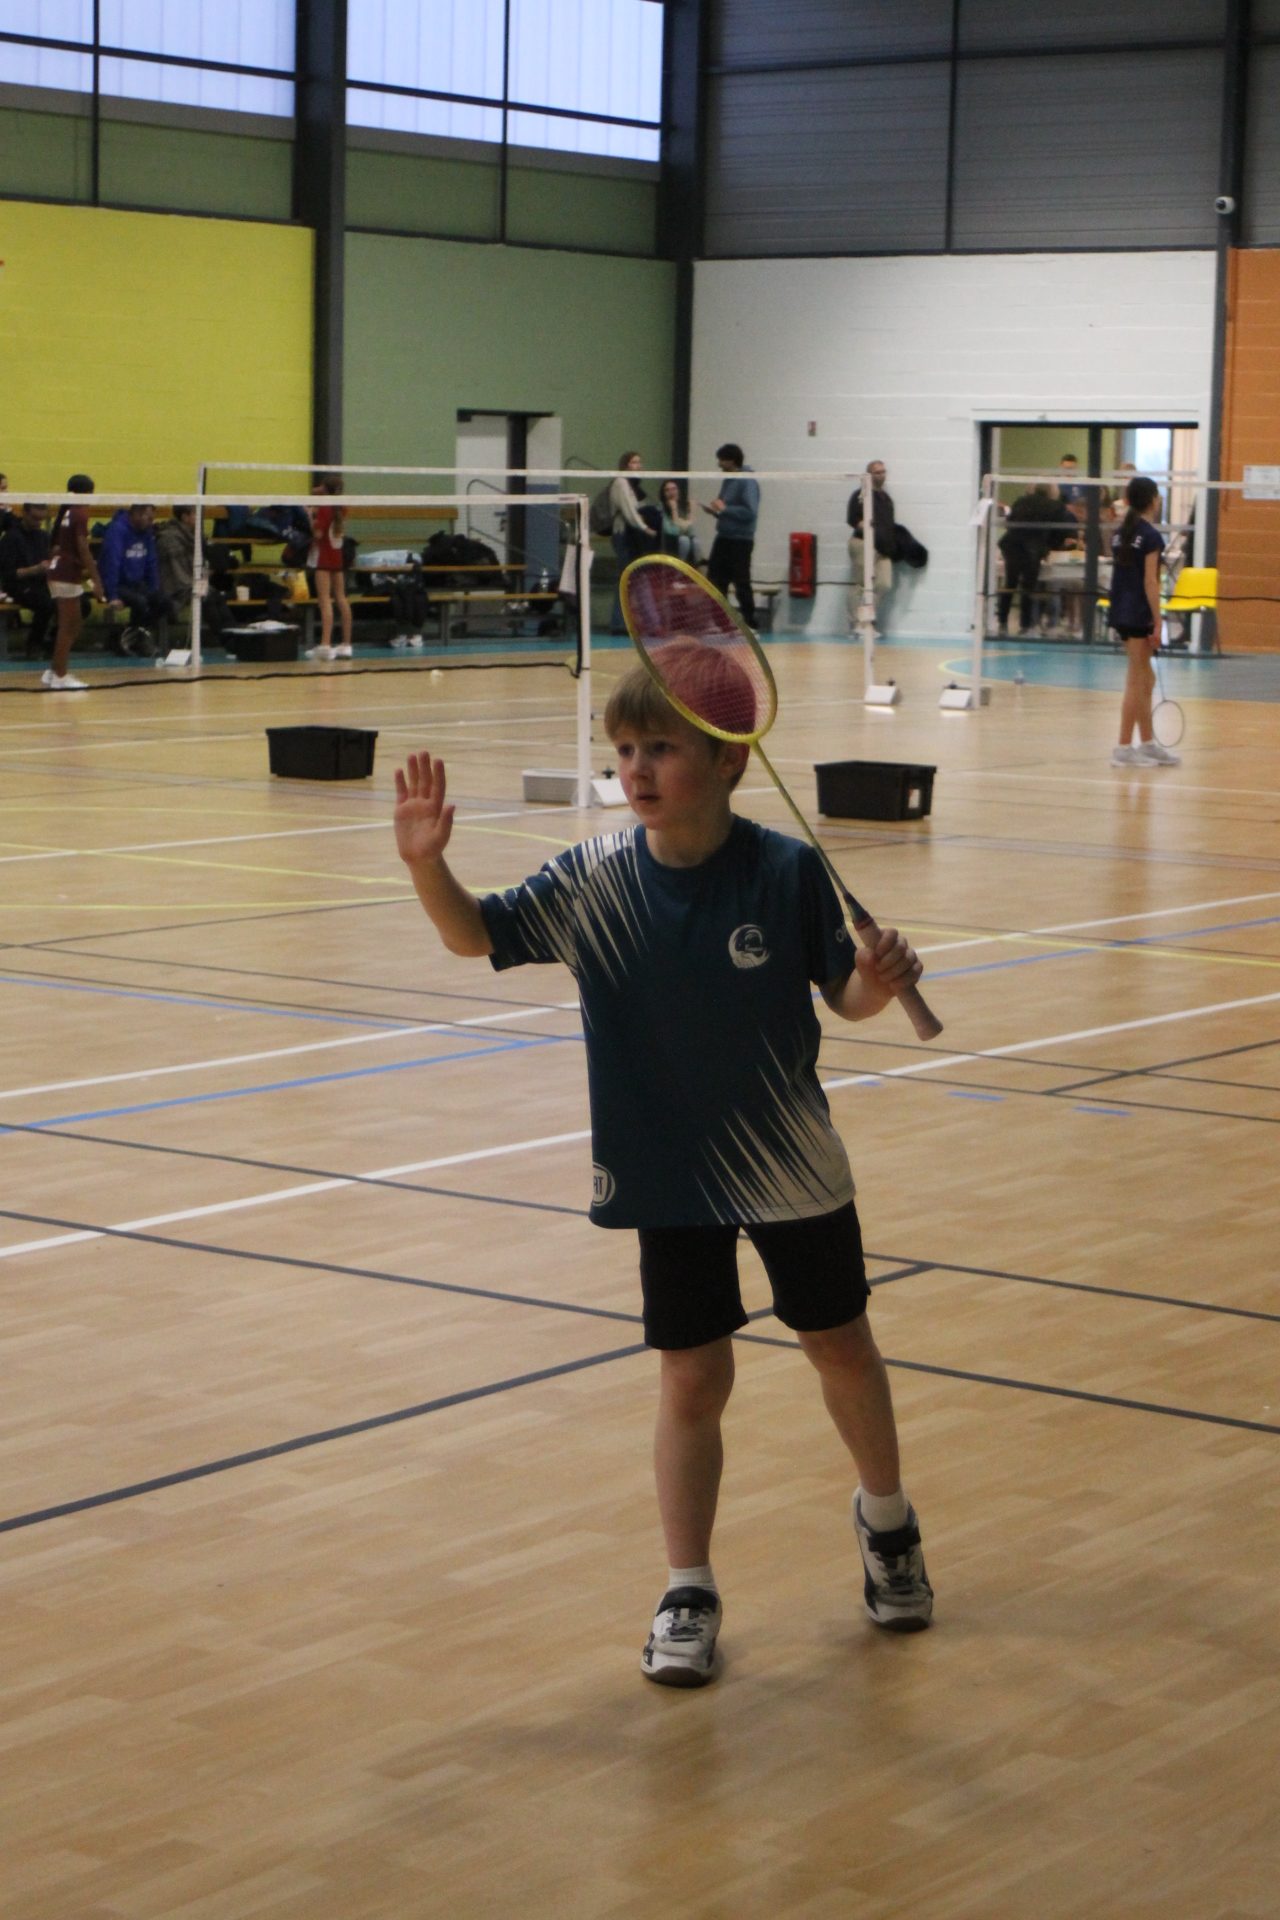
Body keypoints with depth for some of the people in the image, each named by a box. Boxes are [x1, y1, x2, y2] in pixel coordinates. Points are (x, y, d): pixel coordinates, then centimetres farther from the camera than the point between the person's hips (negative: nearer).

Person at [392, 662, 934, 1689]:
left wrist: (878, 980, -28)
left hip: (794, 1167, 0)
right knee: (692, 1379, 2)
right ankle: (688, 1593, 14)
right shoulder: (593, 880, -11)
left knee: (842, 1344, 16)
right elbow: (476, 934, -4)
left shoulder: (787, 870, -15)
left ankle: (886, 1518, 42)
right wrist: (427, 863, -22)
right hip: (669, 1175, 0)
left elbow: (843, 992, -6)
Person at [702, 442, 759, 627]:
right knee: (715, 582, 9)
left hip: (740, 542, -9)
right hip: (723, 539, 9)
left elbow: (751, 512, -24)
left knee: (741, 585, -3)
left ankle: (750, 624, 5)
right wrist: (716, 511, 4)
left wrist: (724, 508, -20)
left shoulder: (747, 482, -14)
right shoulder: (728, 480, 13)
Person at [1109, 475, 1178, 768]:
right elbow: (1150, 582, -16)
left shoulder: (1120, 532, 10)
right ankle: (1124, 748, 0)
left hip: (1120, 610, 8)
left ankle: (1148, 743, 22)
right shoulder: (1151, 535, -13)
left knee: (1145, 680, 16)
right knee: (1136, 682, -2)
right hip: (1139, 614, -8)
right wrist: (1157, 622, -15)